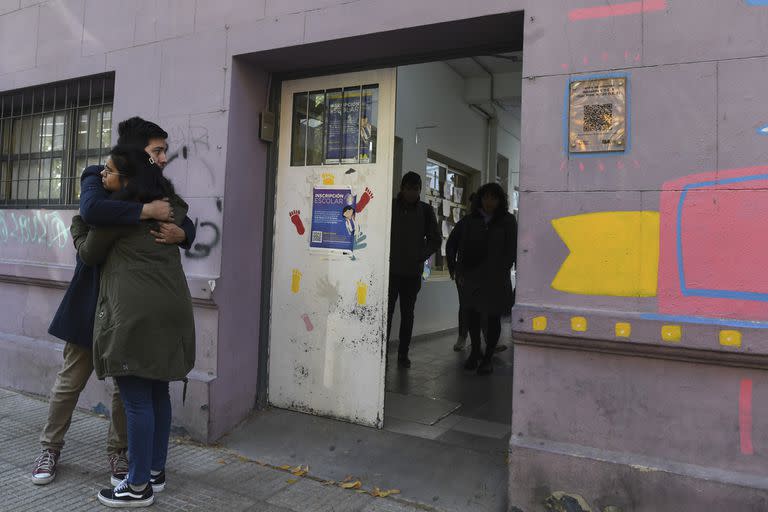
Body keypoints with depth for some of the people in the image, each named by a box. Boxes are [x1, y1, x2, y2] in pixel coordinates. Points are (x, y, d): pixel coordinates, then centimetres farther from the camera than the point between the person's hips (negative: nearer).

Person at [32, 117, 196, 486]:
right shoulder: (97, 177, -10)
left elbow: (187, 226, -2)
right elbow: (91, 209, -33)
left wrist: (180, 233, -24)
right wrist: (148, 211, -31)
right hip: (93, 299, -3)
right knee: (71, 380, 10)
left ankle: (117, 452, 28)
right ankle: (50, 449, 31)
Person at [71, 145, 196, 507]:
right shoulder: (168, 206, 16)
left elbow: (89, 254, 9)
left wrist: (77, 224, 26)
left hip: (135, 311, -8)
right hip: (172, 307, 8)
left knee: (136, 399, 0)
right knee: (158, 393, 15)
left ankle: (138, 487, 10)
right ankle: (155, 471, 27)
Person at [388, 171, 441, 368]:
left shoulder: (425, 210, 5)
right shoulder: (389, 207, 1)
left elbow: (435, 240, 10)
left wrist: (421, 257, -2)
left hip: (412, 272, 2)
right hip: (390, 269, -1)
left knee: (407, 313, 8)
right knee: (386, 311, -5)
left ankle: (403, 353, 16)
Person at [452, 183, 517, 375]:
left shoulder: (507, 221, 3)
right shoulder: (471, 220, 10)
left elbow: (511, 250, -1)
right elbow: (462, 247, 9)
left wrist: (502, 271, -11)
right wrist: (460, 271, 2)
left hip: (496, 278, -3)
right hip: (471, 275, 3)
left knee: (493, 316, 4)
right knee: (472, 314, 8)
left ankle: (488, 357, 15)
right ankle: (475, 351, 27)